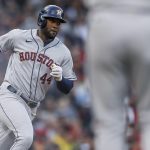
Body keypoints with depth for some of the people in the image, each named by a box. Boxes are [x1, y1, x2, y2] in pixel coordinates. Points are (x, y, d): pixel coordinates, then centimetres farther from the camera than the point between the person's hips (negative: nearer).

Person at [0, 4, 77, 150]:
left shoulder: (63, 52, 3)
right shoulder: (19, 36, -4)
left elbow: (67, 88, 6)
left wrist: (60, 78, -17)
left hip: (31, 107, 4)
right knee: (26, 136, -27)